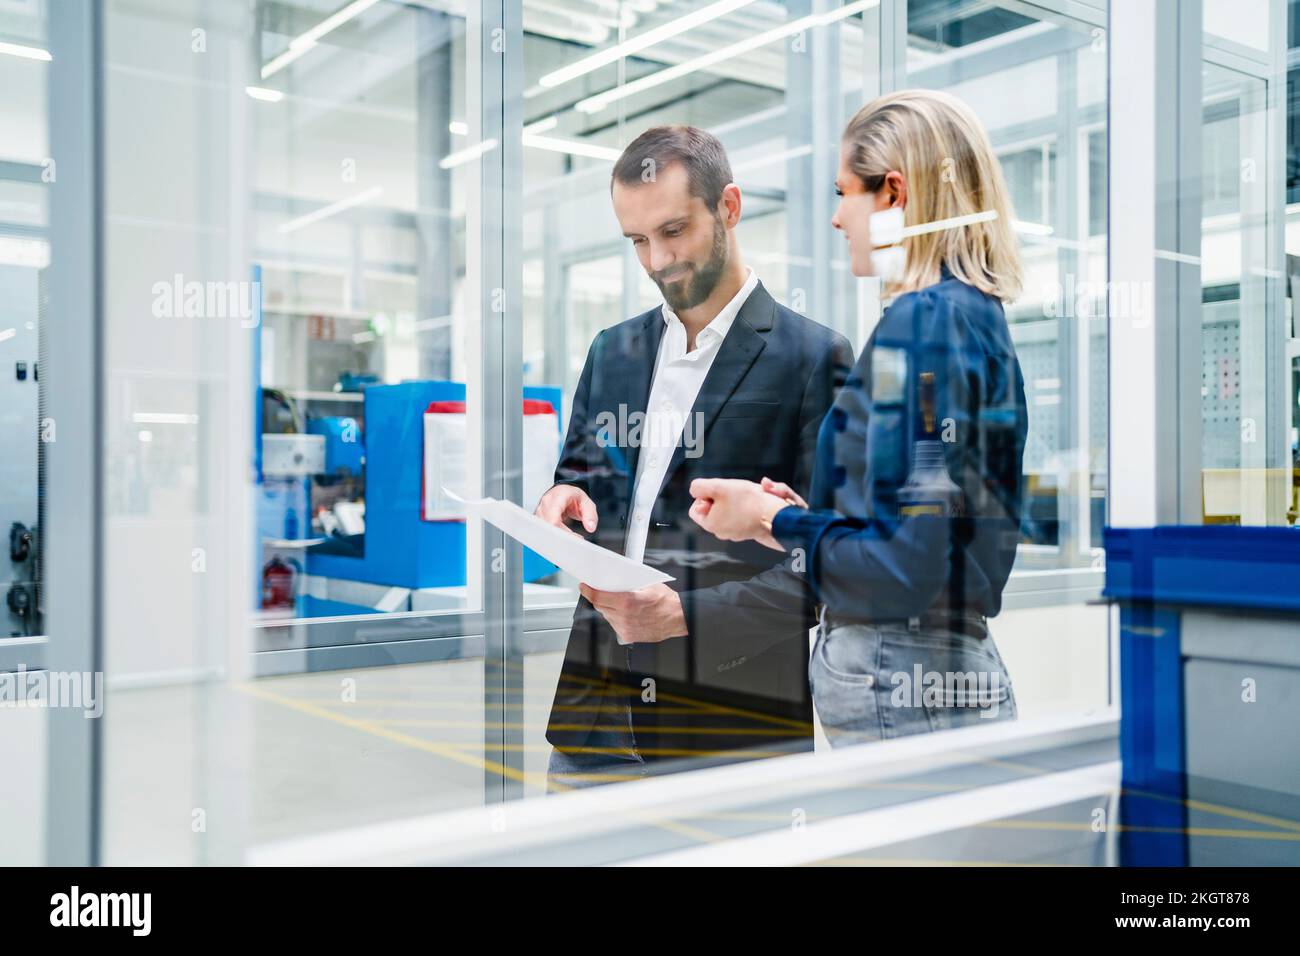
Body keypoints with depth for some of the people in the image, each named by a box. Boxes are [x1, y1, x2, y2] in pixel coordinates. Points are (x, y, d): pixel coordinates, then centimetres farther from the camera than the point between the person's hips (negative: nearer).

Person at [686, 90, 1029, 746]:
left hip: (903, 701, -9)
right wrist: (798, 518, 11)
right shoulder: (976, 313, 12)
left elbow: (907, 567, -22)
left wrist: (775, 521, -8)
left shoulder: (922, 321, -17)